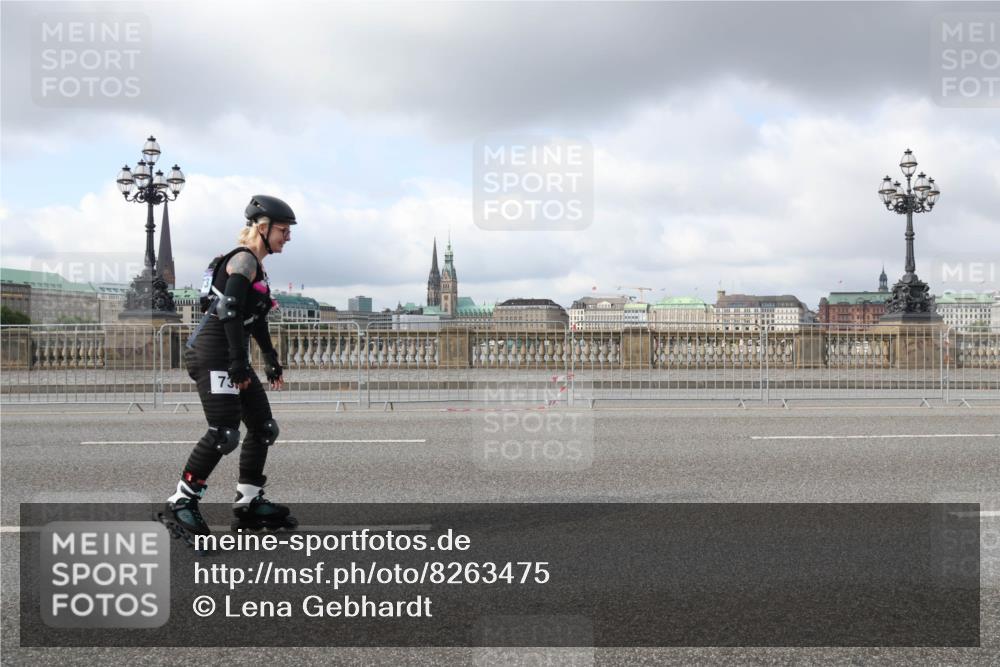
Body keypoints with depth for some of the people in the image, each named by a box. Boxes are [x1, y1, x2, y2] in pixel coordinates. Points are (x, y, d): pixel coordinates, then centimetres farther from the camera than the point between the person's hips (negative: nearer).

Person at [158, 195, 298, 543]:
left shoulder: (256, 267, 20)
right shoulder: (244, 260, -9)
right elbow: (230, 311, -21)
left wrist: (271, 358, 36)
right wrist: (239, 361, -26)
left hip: (230, 356, 10)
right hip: (212, 353, -10)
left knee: (264, 428, 11)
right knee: (224, 434, -17)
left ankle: (249, 504, 18)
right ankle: (180, 504, -9)